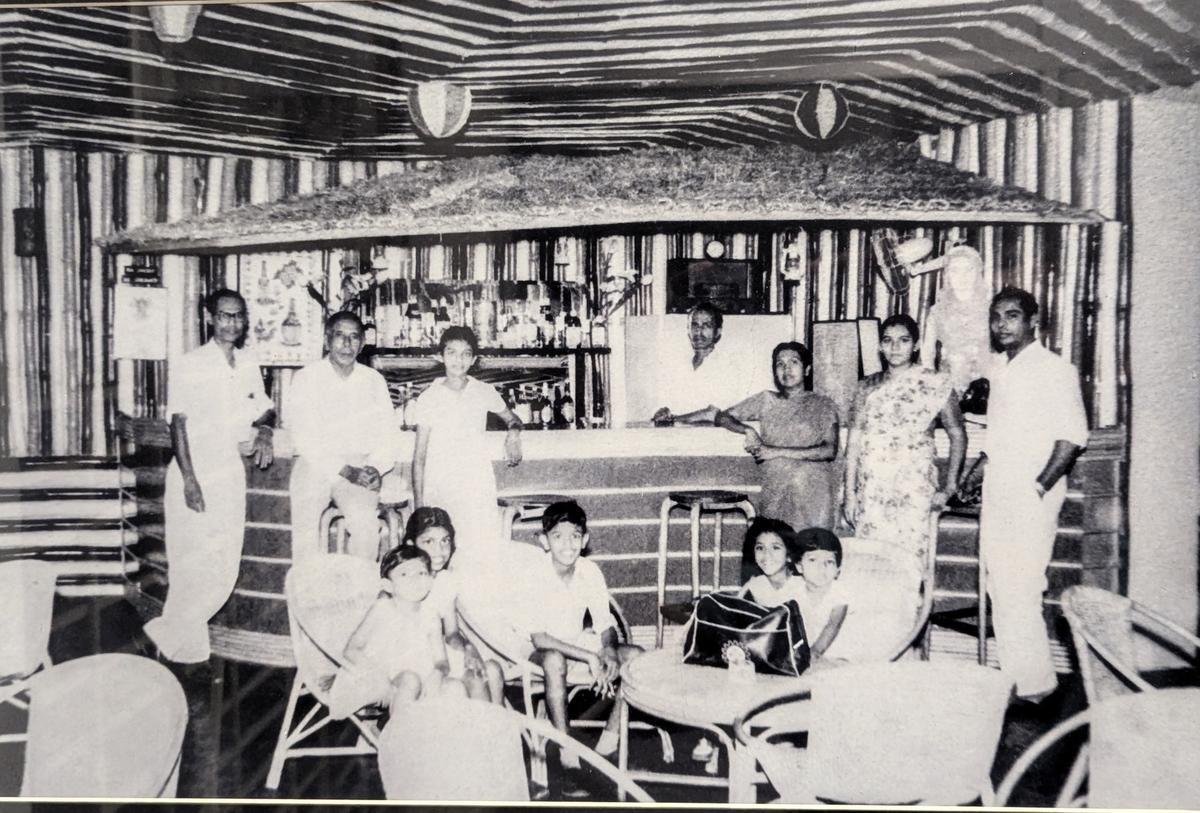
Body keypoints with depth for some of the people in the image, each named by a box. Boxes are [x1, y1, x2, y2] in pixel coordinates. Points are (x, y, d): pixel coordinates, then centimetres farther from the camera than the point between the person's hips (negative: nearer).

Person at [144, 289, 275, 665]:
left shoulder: (248, 365, 8)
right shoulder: (188, 365, -9)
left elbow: (264, 409, 19)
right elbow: (178, 423, -12)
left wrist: (264, 430, -5)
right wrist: (190, 480, -18)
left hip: (230, 472, 6)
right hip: (194, 474, -6)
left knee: (226, 567, 7)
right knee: (194, 566, -2)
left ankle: (172, 632, 25)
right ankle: (183, 649, 17)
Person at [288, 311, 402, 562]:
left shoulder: (374, 381, 11)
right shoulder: (306, 378, 2)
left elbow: (390, 435, 10)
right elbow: (304, 437, -6)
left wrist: (375, 468, -9)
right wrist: (345, 470, -16)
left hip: (359, 465, 1)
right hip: (315, 463, -1)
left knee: (365, 521, -27)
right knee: (306, 522, -27)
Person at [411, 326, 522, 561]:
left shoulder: (484, 392, 5)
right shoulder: (429, 398, 2)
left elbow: (511, 418, 23)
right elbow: (419, 456, 4)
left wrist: (514, 432, -1)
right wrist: (419, 505, 0)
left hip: (478, 489, 1)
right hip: (438, 488, 0)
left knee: (482, 556, -10)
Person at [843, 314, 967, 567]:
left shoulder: (936, 384, 1)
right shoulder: (868, 387, 7)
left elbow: (957, 435, 5)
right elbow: (854, 441, 7)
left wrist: (949, 488, 1)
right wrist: (849, 493, 4)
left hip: (914, 491, -2)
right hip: (870, 492, 2)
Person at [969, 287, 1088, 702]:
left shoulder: (1054, 368, -8)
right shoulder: (999, 367, 14)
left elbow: (1073, 434, -14)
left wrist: (1041, 485, -18)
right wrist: (979, 468, 15)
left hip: (1031, 497, -7)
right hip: (996, 494, 8)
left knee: (1019, 591, -8)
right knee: (999, 589, 10)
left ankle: (1034, 684, 5)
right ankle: (1013, 677, 20)